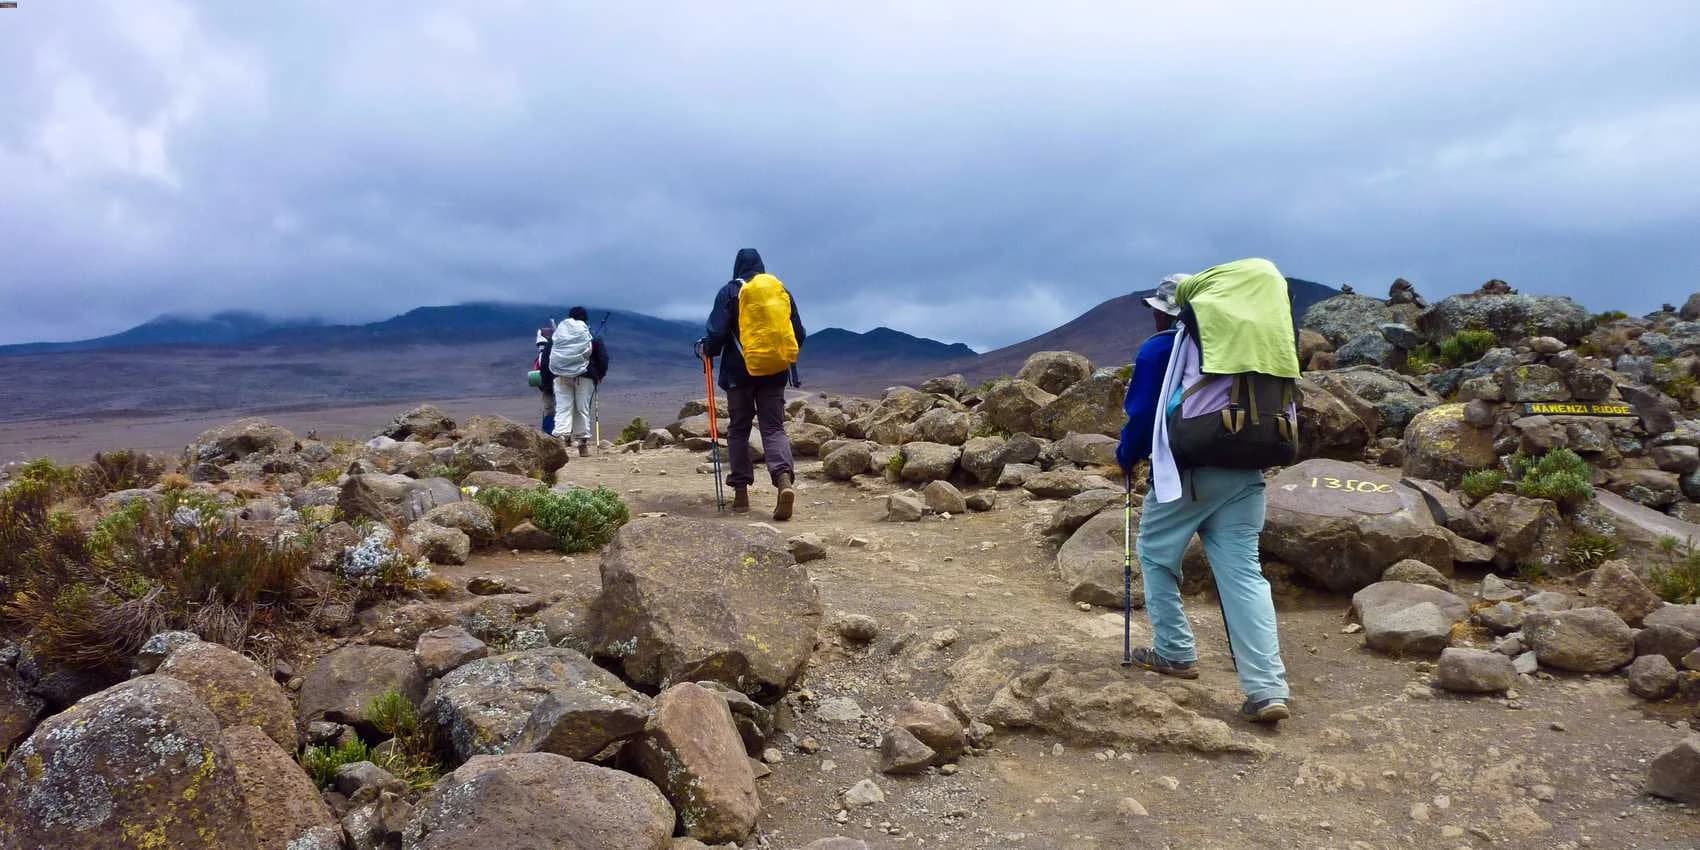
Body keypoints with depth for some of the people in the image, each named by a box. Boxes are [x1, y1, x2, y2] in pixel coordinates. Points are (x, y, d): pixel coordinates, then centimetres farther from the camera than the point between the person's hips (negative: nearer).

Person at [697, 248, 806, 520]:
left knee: (739, 429, 9)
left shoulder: (730, 291, -2)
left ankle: (741, 492, 7)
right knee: (774, 428, 2)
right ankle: (785, 479, -23)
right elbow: (799, 334, 10)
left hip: (740, 371, -2)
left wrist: (705, 349, 9)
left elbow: (717, 332, -11)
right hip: (774, 372, 2)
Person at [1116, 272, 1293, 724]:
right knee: (1243, 572, 2)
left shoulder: (1156, 350, -3)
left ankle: (1175, 653, 19)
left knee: (1155, 555, 16)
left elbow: (1143, 416, -7)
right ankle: (1268, 689, -5)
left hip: (1187, 472, -5)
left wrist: (1126, 458, 10)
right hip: (1244, 473, 5)